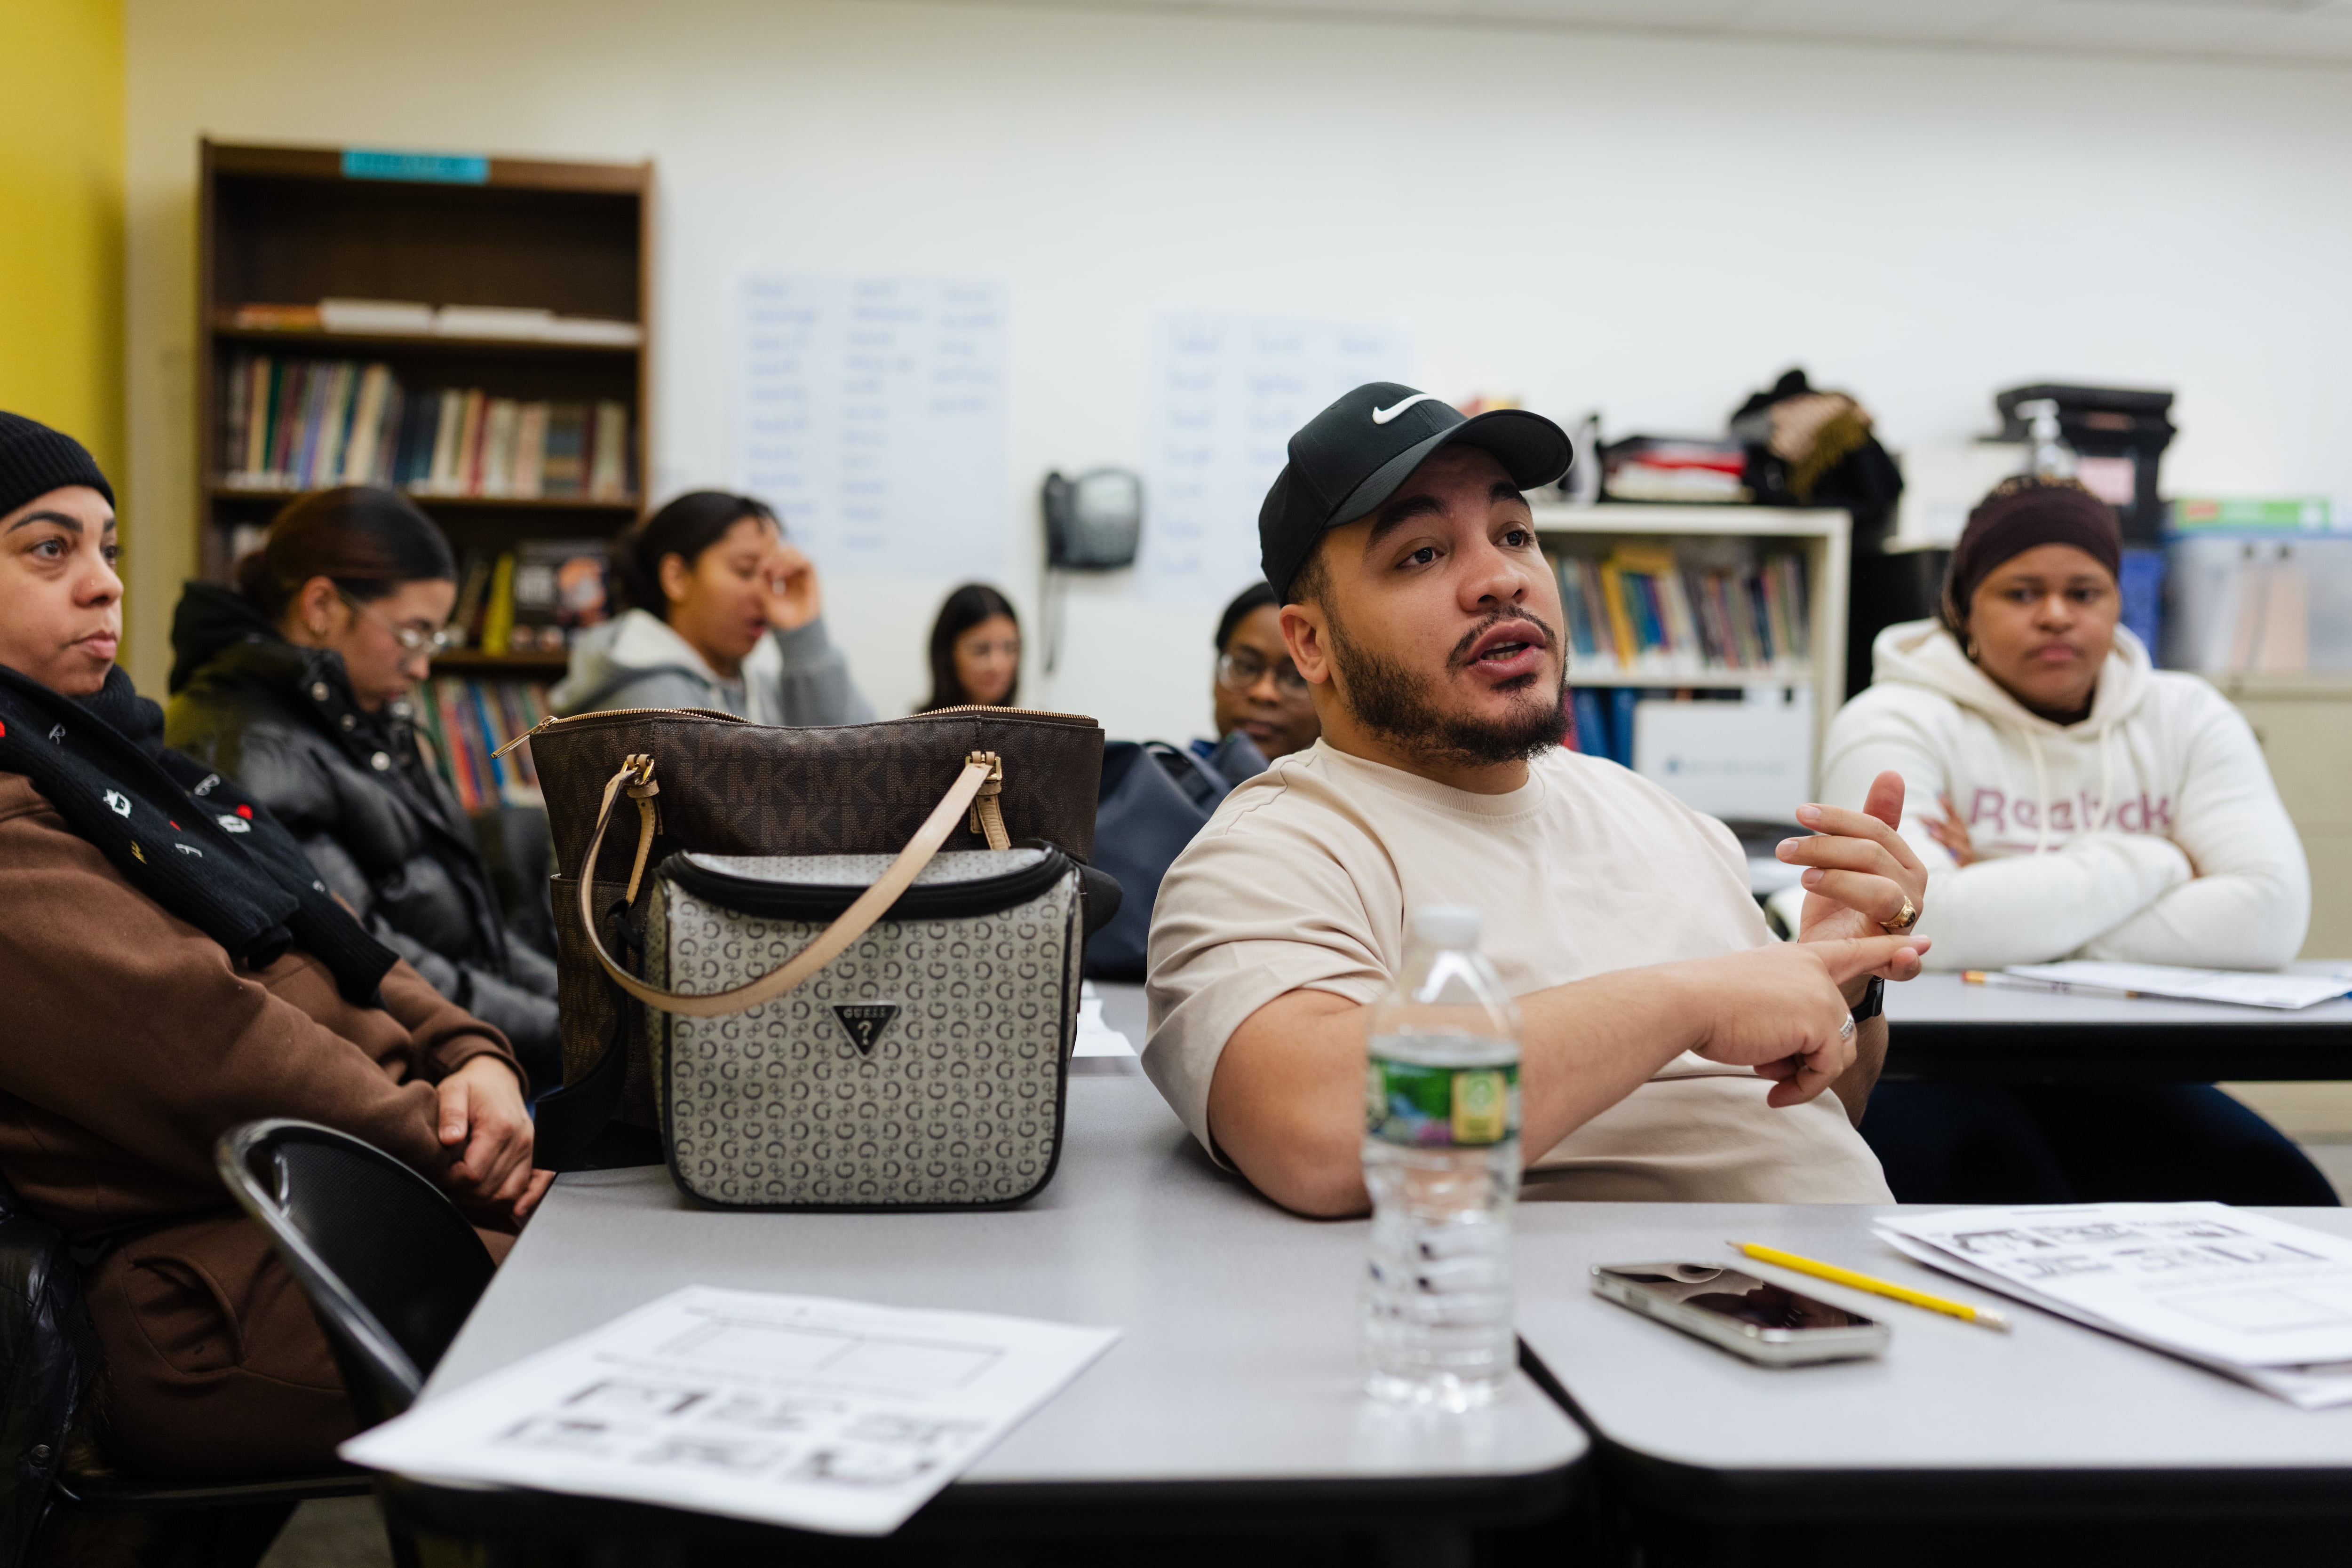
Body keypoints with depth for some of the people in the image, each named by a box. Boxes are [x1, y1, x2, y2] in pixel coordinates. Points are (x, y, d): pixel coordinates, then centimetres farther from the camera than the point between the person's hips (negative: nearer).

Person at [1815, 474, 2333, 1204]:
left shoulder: (2187, 719, 8)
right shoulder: (1894, 726, -4)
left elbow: (2270, 916, -9)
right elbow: (1918, 924, -24)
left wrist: (2022, 909, -14)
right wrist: (2151, 866, -10)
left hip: (2111, 1085, 4)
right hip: (1928, 1077, -4)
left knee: (2286, 1200, -21)